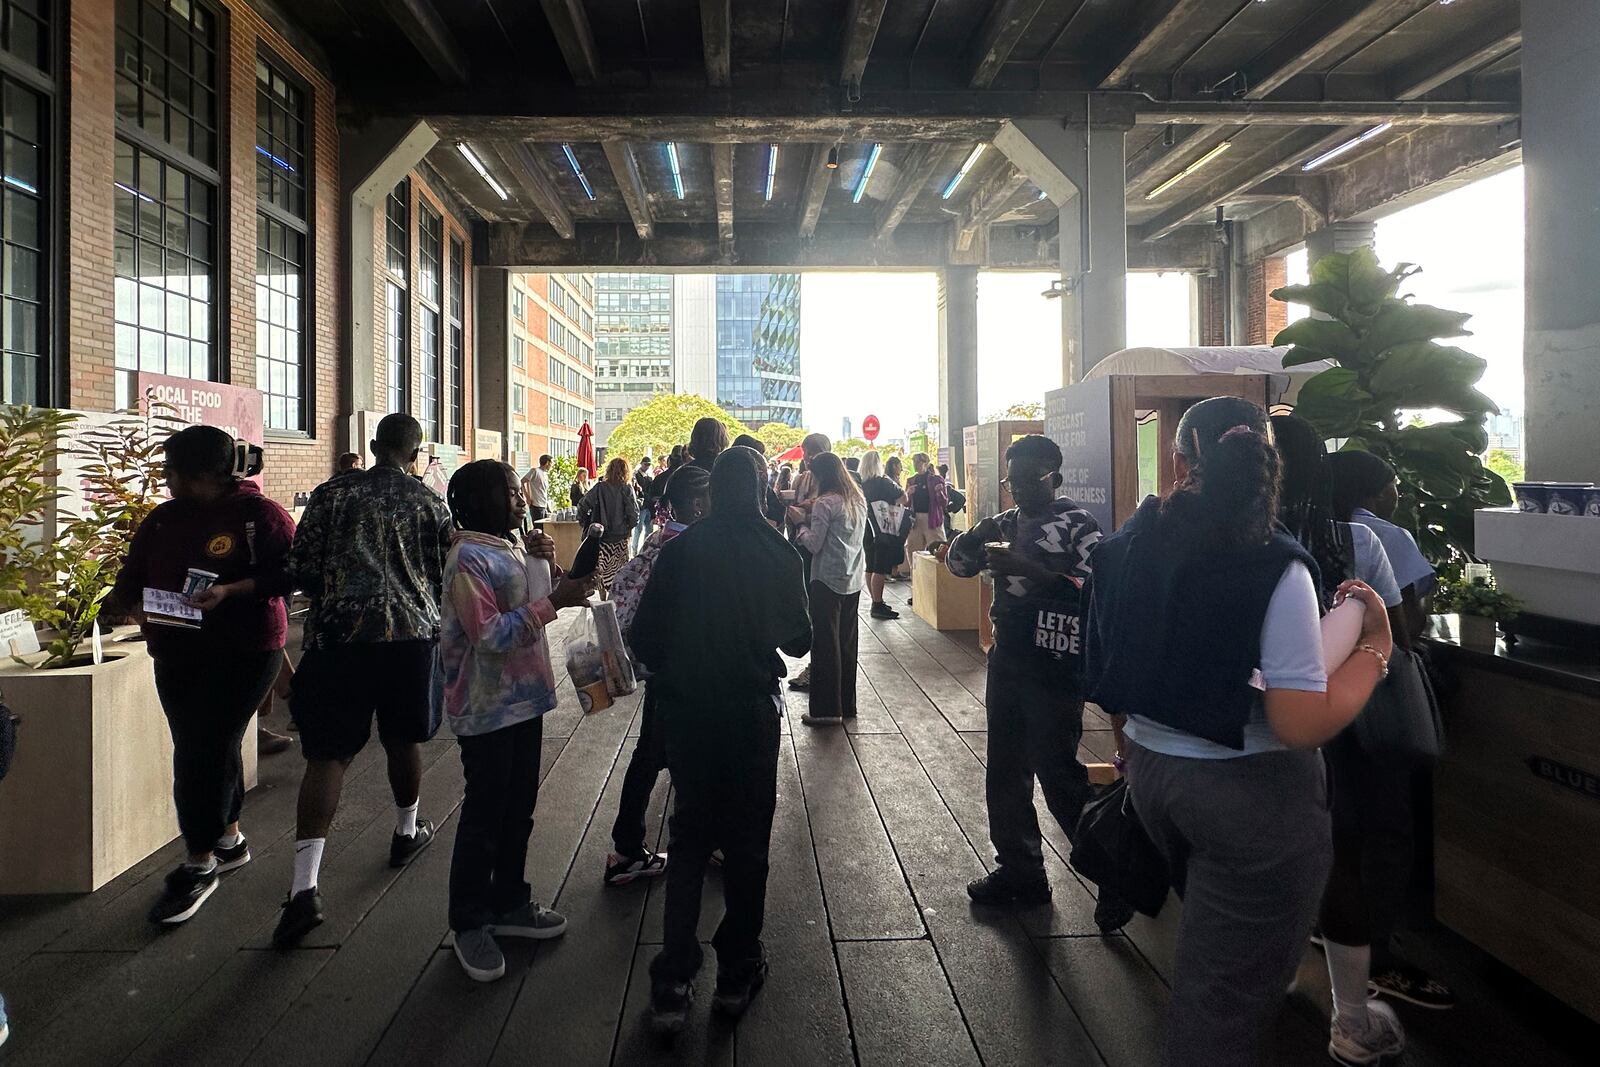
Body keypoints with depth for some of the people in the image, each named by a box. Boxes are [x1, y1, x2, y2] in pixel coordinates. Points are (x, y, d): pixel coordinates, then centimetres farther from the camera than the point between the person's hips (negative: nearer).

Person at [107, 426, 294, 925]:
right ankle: (228, 839, 34)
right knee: (197, 749, 15)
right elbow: (132, 578, 14)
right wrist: (133, 604, -8)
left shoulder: (257, 513, -10)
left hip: (244, 653, -7)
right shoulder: (162, 519, 10)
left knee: (205, 752, -8)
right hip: (175, 655, 7)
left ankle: (199, 864, 5)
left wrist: (230, 592, -24)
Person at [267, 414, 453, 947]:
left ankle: (304, 885, -9)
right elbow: (445, 577, 7)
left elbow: (301, 571, 2)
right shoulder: (429, 502, 2)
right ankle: (407, 833, 40)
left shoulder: (332, 494, 1)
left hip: (340, 635, -1)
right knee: (403, 740, 20)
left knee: (328, 754, -1)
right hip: (411, 634, 1)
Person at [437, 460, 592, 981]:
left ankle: (509, 903, 33)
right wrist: (553, 602, -26)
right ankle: (469, 924, 19)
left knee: (518, 807, 18)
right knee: (484, 815, 3)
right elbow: (491, 635, -25)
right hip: (487, 708, -9)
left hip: (523, 699, 9)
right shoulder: (468, 558, -19)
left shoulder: (507, 547, 9)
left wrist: (548, 567, 3)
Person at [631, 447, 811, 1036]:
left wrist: (676, 673, 11)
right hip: (752, 711, -1)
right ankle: (737, 972, 25)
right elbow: (799, 639, -1)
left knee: (689, 839, 14)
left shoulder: (680, 550, -7)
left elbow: (643, 637, -7)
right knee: (746, 842, 14)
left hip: (687, 711, 1)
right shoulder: (778, 553, -10)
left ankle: (672, 985, 12)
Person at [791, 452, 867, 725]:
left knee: (825, 642, -2)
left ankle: (827, 709, 1)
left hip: (828, 578, -8)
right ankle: (847, 704, 21)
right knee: (848, 641, 14)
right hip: (854, 579, 8)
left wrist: (801, 521, -1)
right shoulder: (858, 499, 10)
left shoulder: (825, 503, -14)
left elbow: (814, 544, -16)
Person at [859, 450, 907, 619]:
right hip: (884, 532, -7)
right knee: (881, 570, -6)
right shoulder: (884, 482, -14)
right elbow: (903, 499, -10)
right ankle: (878, 606, -6)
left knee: (870, 568, 11)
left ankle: (876, 601, 20)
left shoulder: (860, 483, 4)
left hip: (867, 530, 7)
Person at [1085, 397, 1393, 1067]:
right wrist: (1375, 646, -9)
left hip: (1150, 765, 6)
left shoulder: (1129, 546, -3)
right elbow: (1303, 724, -23)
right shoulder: (1275, 569, -21)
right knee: (1229, 992, 10)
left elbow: (1108, 681, 9)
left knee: (1209, 943, 32)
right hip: (1252, 791, -6)